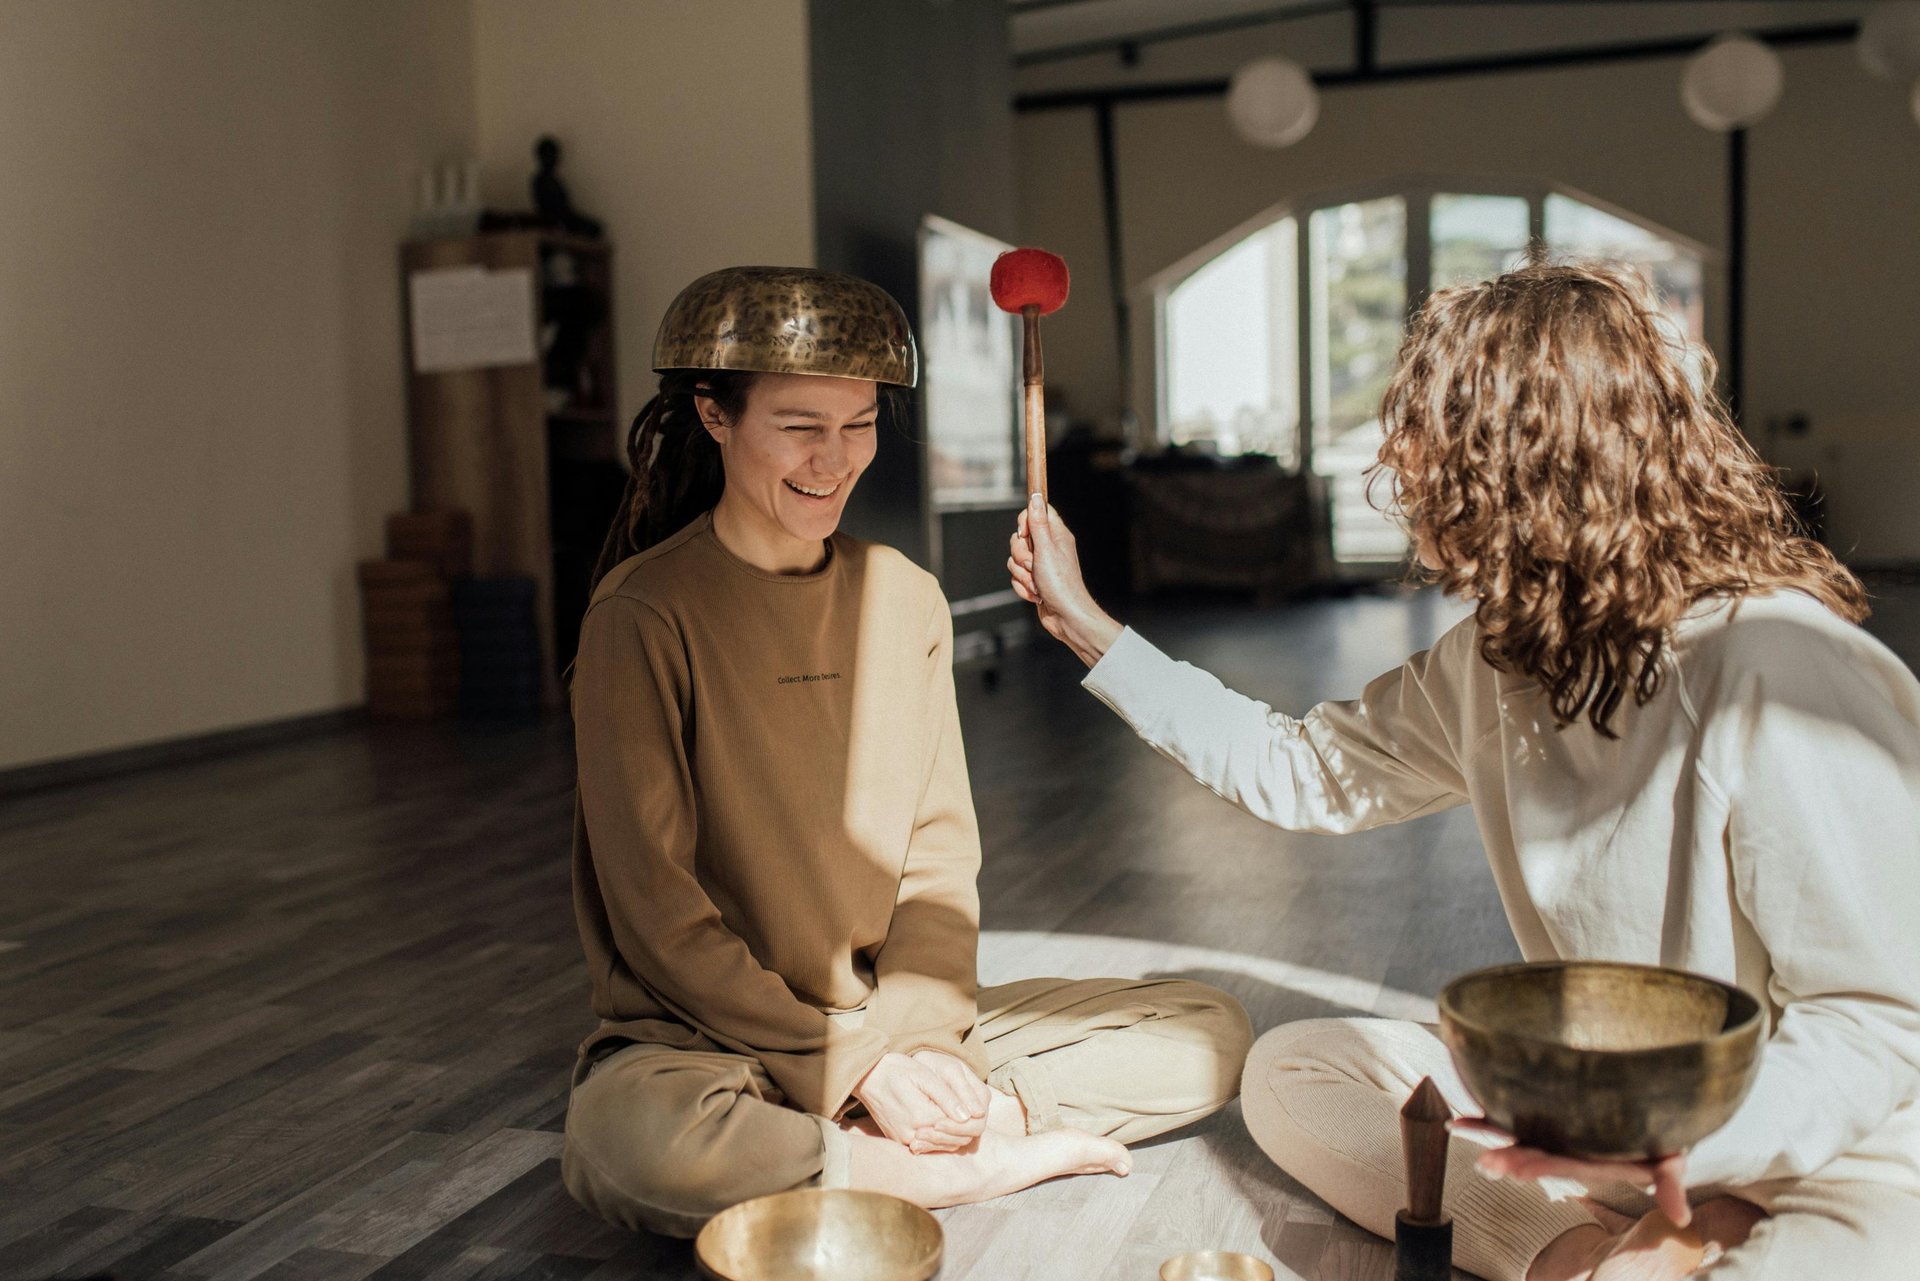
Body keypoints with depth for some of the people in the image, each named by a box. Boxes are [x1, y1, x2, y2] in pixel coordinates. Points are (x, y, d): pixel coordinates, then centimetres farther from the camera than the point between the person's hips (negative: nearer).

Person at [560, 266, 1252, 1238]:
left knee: (1210, 1038, -6)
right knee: (628, 1139, -39)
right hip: (702, 1038, -4)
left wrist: (918, 1034, -11)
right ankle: (974, 1168, -16)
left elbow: (941, 851, 5)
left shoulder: (904, 597, 5)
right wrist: (849, 1065, -17)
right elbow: (656, 911, -14)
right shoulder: (645, 617, -12)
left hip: (895, 1025, 5)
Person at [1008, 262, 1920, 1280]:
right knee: (1291, 1072, -1)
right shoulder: (1494, 660, 0)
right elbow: (1304, 770, 12)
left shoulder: (1787, 678, -24)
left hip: (1821, 1148, -8)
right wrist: (1087, 630, 12)